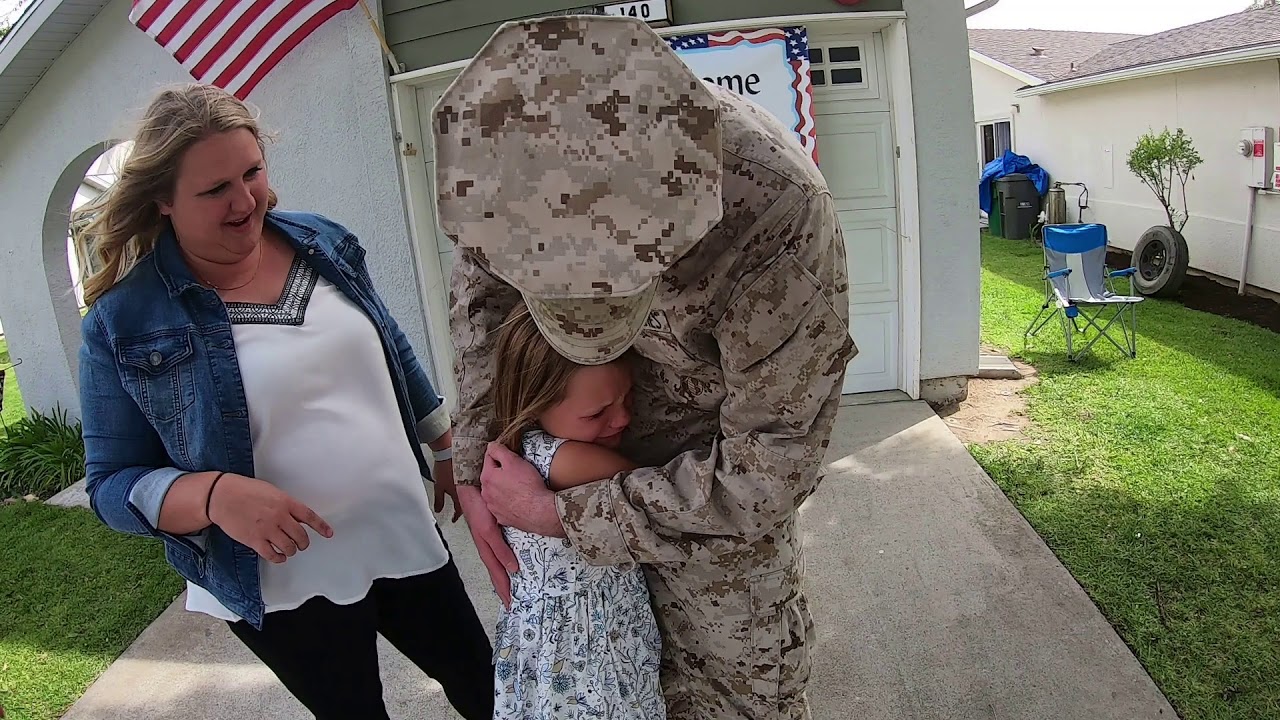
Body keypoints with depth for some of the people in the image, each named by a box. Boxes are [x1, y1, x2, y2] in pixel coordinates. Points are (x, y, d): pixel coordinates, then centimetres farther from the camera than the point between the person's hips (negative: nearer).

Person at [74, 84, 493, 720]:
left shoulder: (322, 243, -1)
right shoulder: (124, 323, -13)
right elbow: (112, 485, -8)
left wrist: (447, 449, 14)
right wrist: (214, 494, -28)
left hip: (404, 536, 4)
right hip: (279, 588, -4)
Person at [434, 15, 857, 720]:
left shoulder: (779, 218, -37)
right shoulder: (528, 145, -23)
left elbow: (764, 476, -27)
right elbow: (478, 282, -4)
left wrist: (564, 513, -22)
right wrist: (472, 463, -6)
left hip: (718, 469, -3)